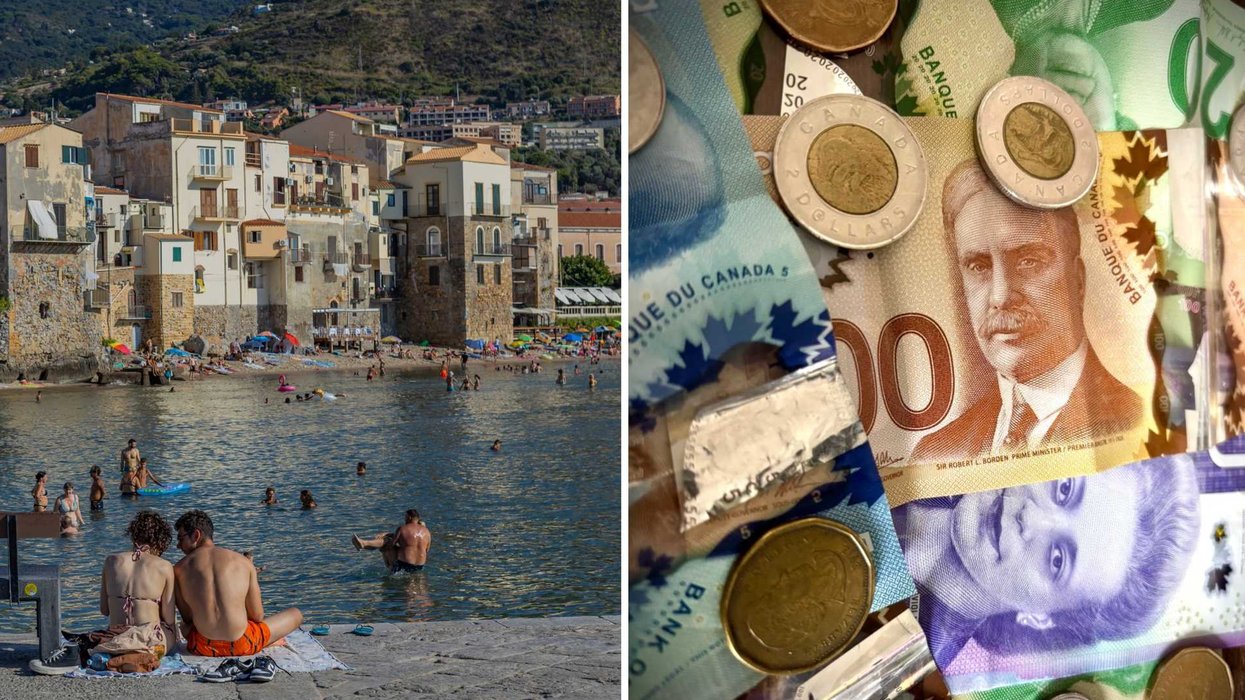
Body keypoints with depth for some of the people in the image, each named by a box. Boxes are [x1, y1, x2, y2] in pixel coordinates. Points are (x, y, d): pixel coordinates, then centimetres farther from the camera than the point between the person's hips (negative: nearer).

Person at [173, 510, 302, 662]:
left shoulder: (179, 569, 1)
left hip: (203, 647, 0)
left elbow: (187, 619, 7)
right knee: (296, 614, 26)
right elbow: (257, 616, 5)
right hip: (241, 646, 1)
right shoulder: (243, 563, 1)